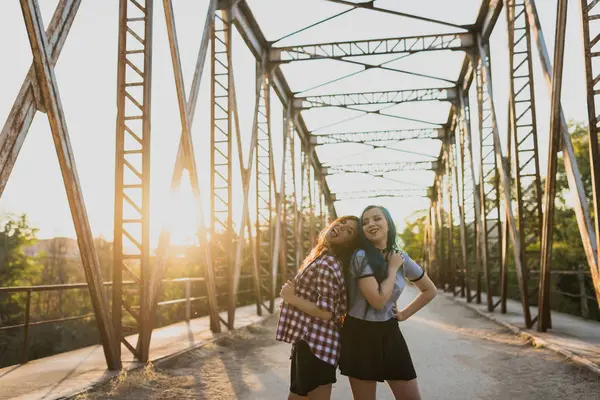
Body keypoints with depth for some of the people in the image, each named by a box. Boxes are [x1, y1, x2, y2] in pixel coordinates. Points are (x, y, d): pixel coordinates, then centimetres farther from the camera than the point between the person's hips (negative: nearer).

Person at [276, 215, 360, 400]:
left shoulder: (327, 265, -20)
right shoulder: (320, 256, 10)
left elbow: (325, 312, -25)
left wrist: (291, 298, -15)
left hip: (317, 343, -10)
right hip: (308, 338, 10)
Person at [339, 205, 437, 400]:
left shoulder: (402, 258, 2)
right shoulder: (361, 256, -13)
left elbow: (430, 290, 17)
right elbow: (377, 300, -22)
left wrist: (405, 313, 7)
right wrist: (392, 268, -13)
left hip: (389, 333, 4)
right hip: (360, 335, -4)